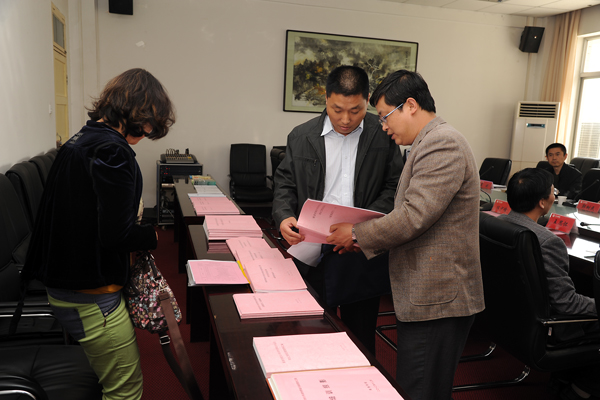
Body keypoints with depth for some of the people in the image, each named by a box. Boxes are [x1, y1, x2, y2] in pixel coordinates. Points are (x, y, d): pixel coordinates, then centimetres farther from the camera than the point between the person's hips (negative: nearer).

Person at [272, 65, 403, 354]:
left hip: (363, 255, -1)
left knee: (360, 336, 13)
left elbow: (395, 187, 0)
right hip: (314, 254, 1)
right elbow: (285, 183, 9)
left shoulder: (383, 136, -1)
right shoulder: (301, 137, 4)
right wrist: (283, 216, -11)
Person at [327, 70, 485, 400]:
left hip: (438, 301, -10)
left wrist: (357, 234, -11)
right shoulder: (429, 143, 17)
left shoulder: (442, 143, -17)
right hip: (424, 295, 10)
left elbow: (413, 216, -24)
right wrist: (364, 238, 9)